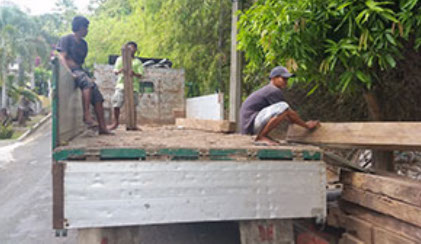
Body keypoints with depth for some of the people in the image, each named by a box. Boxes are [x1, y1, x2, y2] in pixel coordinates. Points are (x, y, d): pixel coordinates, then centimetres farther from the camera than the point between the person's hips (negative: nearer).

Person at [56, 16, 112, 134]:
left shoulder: (83, 43, 22)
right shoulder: (66, 39, 1)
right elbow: (62, 58, -9)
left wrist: (86, 72, 5)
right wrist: (70, 72, -23)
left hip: (80, 70, 7)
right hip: (69, 71, -7)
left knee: (97, 95, -9)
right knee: (88, 82, -36)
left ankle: (102, 127, -11)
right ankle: (86, 115, -36)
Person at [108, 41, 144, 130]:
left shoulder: (138, 62, 14)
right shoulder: (120, 59, 16)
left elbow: (140, 75, 3)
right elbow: (115, 71, 9)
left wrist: (134, 74, -20)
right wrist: (120, 70, -15)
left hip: (133, 86, 0)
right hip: (121, 84, 0)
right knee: (116, 104, -8)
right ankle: (115, 122, 7)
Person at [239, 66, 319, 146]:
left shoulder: (267, 90, 20)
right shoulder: (274, 91, -11)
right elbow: (290, 114, -9)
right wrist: (306, 125, 3)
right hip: (251, 124, -11)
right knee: (283, 107, -26)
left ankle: (262, 135, 13)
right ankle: (261, 137, -15)